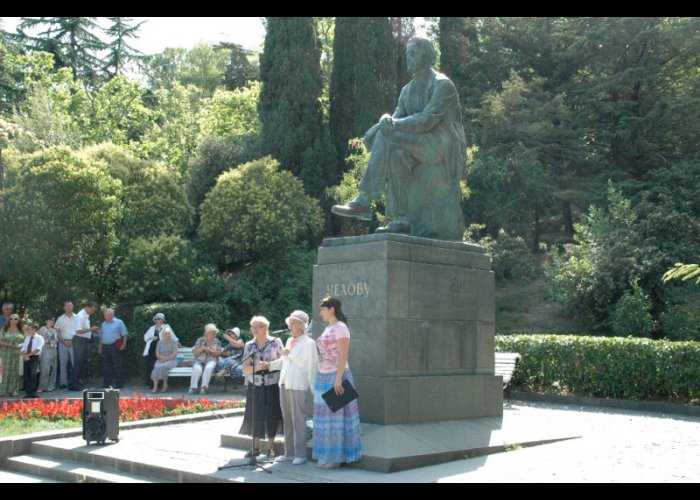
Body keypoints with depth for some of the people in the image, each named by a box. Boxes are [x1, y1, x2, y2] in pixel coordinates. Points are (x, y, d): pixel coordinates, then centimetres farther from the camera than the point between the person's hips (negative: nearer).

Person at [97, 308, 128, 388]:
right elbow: (101, 337, 21)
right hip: (105, 347, 6)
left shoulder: (119, 322, 0)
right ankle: (107, 383, 13)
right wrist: (100, 347, 16)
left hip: (116, 347, -6)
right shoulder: (103, 324, 17)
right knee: (106, 367, 7)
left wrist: (123, 344, -12)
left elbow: (125, 334, -3)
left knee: (118, 366, -4)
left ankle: (119, 383, 1)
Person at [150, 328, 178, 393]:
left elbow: (175, 354, -7)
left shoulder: (174, 341, 1)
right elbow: (157, 354, 5)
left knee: (163, 366, -34)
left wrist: (166, 359, -16)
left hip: (171, 361, -3)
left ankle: (165, 385, -22)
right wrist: (163, 357, -14)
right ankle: (155, 387, -37)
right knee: (157, 367, -31)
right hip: (161, 360, 3)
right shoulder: (160, 342, 11)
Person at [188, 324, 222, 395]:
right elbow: (195, 352, 6)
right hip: (199, 361, 0)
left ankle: (204, 387, -37)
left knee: (208, 368, -36)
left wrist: (210, 350, -12)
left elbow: (218, 353, 3)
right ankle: (193, 387, -32)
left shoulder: (217, 342, 12)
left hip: (210, 361, 0)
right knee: (197, 369, -34)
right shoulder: (200, 340, 9)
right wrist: (203, 348, -10)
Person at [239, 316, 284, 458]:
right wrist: (257, 367, -18)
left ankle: (270, 447, 14)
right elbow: (245, 369, 0)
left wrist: (269, 365, -15)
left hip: (273, 385, -2)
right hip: (255, 386, 3)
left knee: (271, 415, 0)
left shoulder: (276, 342, -2)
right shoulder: (249, 345, 5)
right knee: (255, 415, 3)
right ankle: (255, 447, 16)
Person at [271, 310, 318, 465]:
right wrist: (269, 365, 12)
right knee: (287, 420, 12)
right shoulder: (289, 340, 15)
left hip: (298, 385, -7)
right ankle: (289, 452, 20)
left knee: (298, 420, -3)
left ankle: (300, 454, 2)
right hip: (284, 384, 7)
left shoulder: (308, 342, -7)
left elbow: (312, 366, -9)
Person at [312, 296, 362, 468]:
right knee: (325, 415, 10)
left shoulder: (340, 327, -11)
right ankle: (327, 455, 17)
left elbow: (343, 355, -17)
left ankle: (336, 457, 3)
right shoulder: (328, 328, 15)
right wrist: (321, 379, 18)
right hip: (324, 377, 9)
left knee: (335, 415, -3)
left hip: (335, 377, -9)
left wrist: (338, 379, -22)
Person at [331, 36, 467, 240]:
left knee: (387, 138, -26)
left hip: (440, 145, -7)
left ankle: (364, 202, -30)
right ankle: (402, 219, -26)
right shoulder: (408, 90, 17)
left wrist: (394, 125, -21)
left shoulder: (443, 85, -5)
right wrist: (385, 122, -17)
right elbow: (397, 119, 6)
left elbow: (427, 120, -18)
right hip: (419, 150, 7)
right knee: (395, 155, -26)